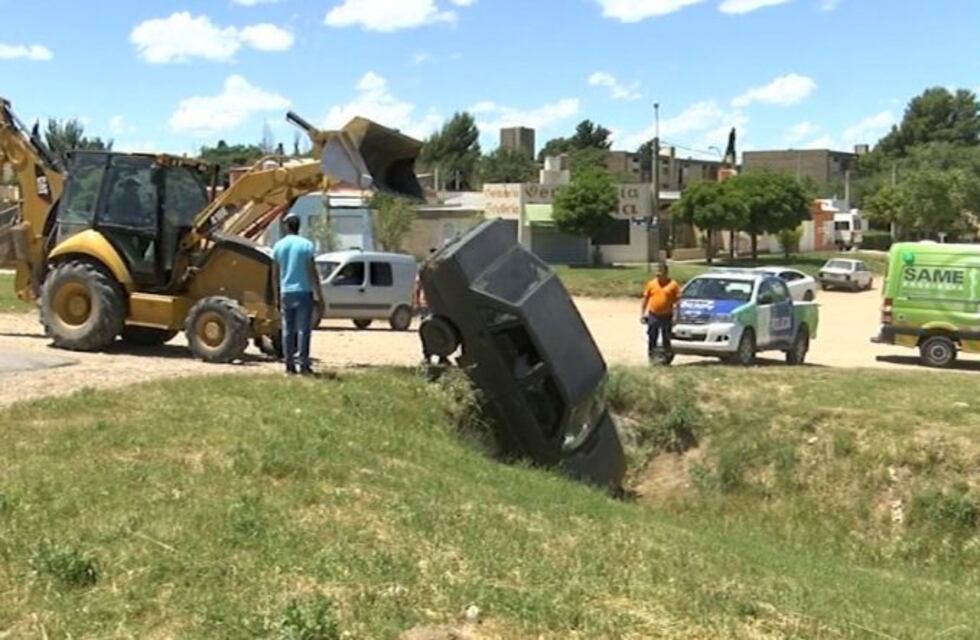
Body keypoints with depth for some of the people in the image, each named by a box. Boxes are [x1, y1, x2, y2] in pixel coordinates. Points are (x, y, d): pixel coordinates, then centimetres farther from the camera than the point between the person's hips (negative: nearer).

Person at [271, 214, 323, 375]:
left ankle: (289, 364, 8)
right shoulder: (306, 245, -6)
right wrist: (318, 293, -4)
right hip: (303, 292, -3)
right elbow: (312, 272, -9)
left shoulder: (278, 246, 4)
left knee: (287, 330, 8)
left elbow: (275, 274, 8)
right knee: (303, 329, -2)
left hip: (286, 293, 3)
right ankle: (302, 363, -6)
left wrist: (277, 295, 16)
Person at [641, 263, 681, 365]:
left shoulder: (673, 285, -3)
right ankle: (652, 356, 14)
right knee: (652, 338, 4)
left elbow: (677, 300, -2)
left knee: (666, 339, 6)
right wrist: (642, 313, 7)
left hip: (666, 316, -2)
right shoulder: (651, 284, 4)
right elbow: (645, 298, 10)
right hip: (653, 316, 2)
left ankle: (667, 358, 14)